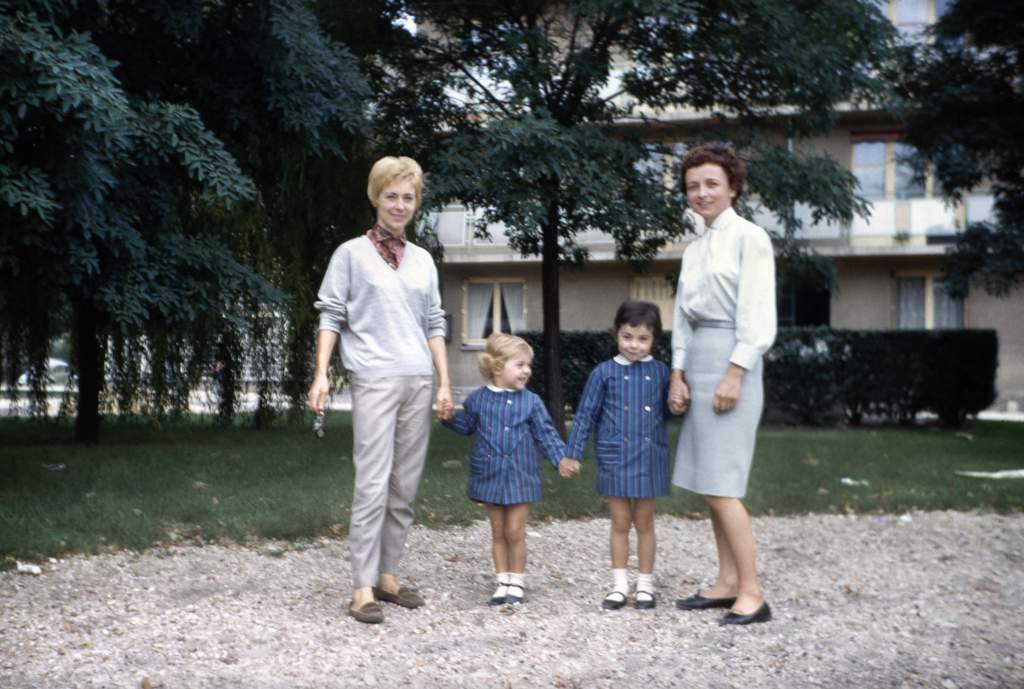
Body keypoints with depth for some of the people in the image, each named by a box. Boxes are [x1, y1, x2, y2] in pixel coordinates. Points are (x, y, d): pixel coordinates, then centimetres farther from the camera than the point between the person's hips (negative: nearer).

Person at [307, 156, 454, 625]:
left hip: (418, 381, 5)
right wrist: (321, 374, -7)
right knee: (373, 485, -9)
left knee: (405, 486, 6)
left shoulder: (423, 260, 17)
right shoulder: (352, 253, 6)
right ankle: (363, 588, -4)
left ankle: (387, 576, 15)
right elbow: (331, 317, 2)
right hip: (374, 379, -4)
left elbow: (434, 324, 17)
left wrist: (445, 383, 10)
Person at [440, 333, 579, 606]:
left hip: (519, 476, -2)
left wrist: (561, 459, -13)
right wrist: (450, 417, -3)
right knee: (498, 532, 10)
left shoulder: (531, 402, -3)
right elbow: (467, 425, 15)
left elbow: (546, 434, -1)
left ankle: (517, 581, 15)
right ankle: (503, 580, 21)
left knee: (515, 531, -1)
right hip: (489, 474, 2)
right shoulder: (478, 399, 2)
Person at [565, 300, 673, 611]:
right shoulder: (604, 373, -1)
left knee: (644, 523, 9)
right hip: (615, 457, -1)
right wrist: (572, 455, -2)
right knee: (620, 523, 7)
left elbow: (668, 410, 11)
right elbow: (586, 416, 2)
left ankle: (645, 585, 21)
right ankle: (619, 585, 19)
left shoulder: (660, 372, 2)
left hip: (649, 457, 1)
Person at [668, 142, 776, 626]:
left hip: (731, 361, -8)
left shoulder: (749, 238, -4)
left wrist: (734, 374, -17)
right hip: (699, 364, 8)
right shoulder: (694, 250, 18)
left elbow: (757, 317, -11)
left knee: (720, 486, -11)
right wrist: (678, 374, 7)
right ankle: (728, 584, 14)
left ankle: (751, 594, -6)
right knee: (708, 484, 8)